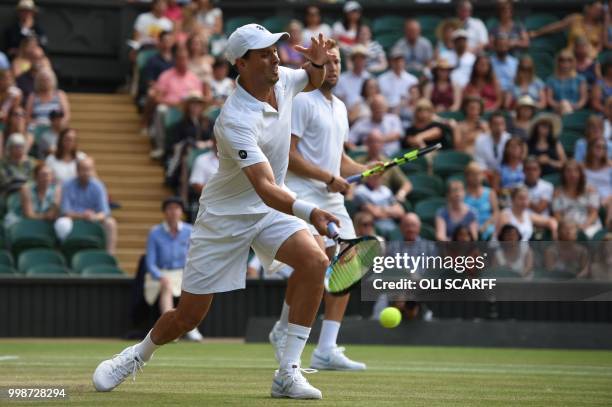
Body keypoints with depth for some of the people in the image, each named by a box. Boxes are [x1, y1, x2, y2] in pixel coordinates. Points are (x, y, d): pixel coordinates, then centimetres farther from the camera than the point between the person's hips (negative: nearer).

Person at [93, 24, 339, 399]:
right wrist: (308, 212, -57)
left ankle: (288, 373, -17)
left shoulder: (282, 80, -7)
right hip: (225, 217, -6)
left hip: (271, 212, 6)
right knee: (189, 315, 1)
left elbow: (312, 82, 19)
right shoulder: (235, 120, -30)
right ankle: (139, 354, 36)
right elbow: (266, 188, -40)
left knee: (315, 260, -23)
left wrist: (317, 63, -5)